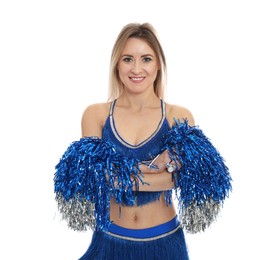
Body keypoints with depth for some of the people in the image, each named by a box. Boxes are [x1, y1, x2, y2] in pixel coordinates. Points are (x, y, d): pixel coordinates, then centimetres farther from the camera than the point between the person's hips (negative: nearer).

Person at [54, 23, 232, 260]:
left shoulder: (180, 116, -4)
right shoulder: (95, 114, -4)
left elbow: (189, 176, -14)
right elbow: (96, 177, -13)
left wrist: (120, 176, -19)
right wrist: (157, 169, -22)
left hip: (165, 240, 0)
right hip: (111, 239, 0)